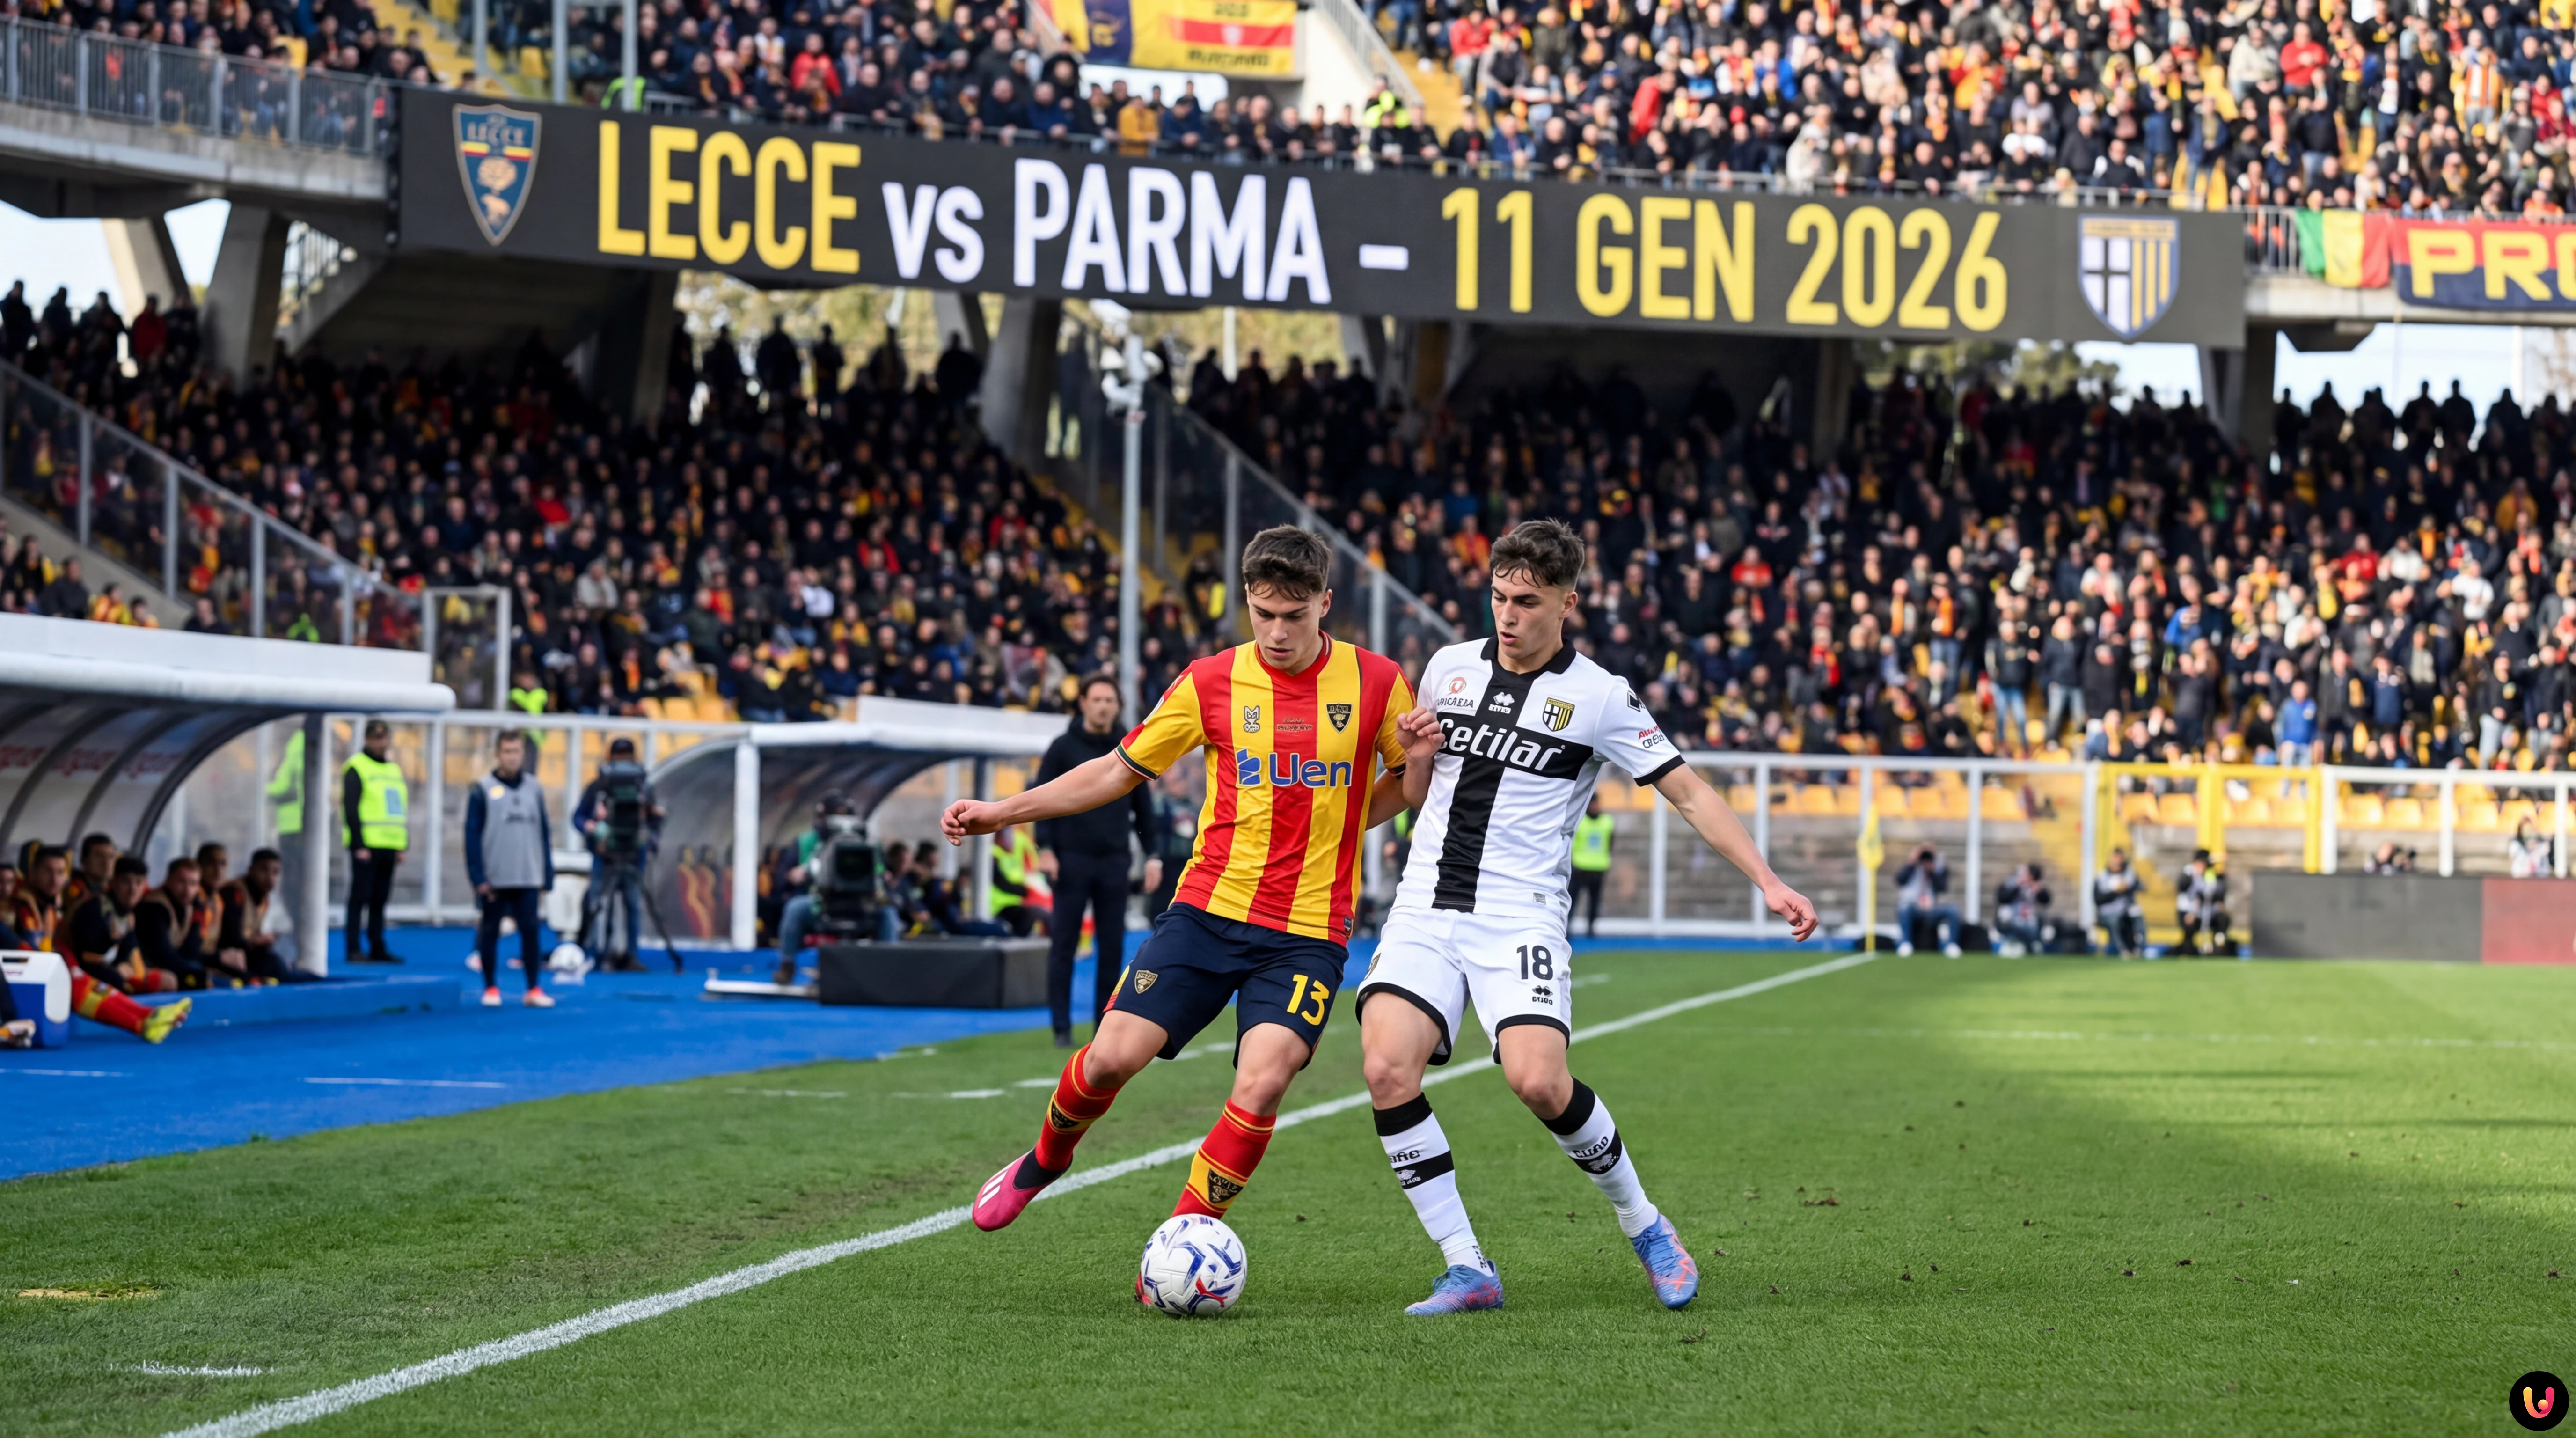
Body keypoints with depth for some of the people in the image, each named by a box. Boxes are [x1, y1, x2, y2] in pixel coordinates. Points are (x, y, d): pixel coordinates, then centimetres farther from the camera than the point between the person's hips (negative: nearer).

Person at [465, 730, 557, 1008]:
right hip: (494, 880, -2)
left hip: (528, 879, 2)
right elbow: (472, 835, -4)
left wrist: (547, 875, 6)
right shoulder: (484, 790, -1)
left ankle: (534, 990, 2)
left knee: (531, 930, -2)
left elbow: (545, 833, 12)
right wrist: (478, 878, -11)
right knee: (491, 931, 5)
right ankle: (491, 988, 14)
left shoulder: (534, 789, 10)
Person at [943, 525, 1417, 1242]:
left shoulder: (1376, 682, -1)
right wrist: (1002, 812, 5)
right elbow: (1121, 770, 10)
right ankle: (1046, 1160, 23)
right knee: (1112, 1057, -10)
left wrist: (1342, 822, -5)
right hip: (1209, 908, 1)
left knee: (1262, 1085, -20)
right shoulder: (1212, 682, 1)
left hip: (1309, 931, -1)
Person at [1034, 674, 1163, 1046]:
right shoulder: (1064, 748, 1)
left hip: (1114, 862, 3)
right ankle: (1062, 1026, 0)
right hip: (1072, 859, -3)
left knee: (1112, 946, 3)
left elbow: (1144, 806, 13)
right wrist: (1046, 848, -11)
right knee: (1064, 945, -3)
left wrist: (1152, 855, 7)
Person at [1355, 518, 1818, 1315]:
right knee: (1387, 1069, -19)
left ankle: (1643, 1224, 4)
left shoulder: (1600, 698, -2)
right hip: (1426, 905, 4)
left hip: (1521, 915, -4)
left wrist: (1769, 882, -10)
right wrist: (1417, 759, 0)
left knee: (1538, 1079, -24)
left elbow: (1689, 792, -1)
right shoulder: (1448, 668, 12)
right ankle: (1467, 1269, -9)